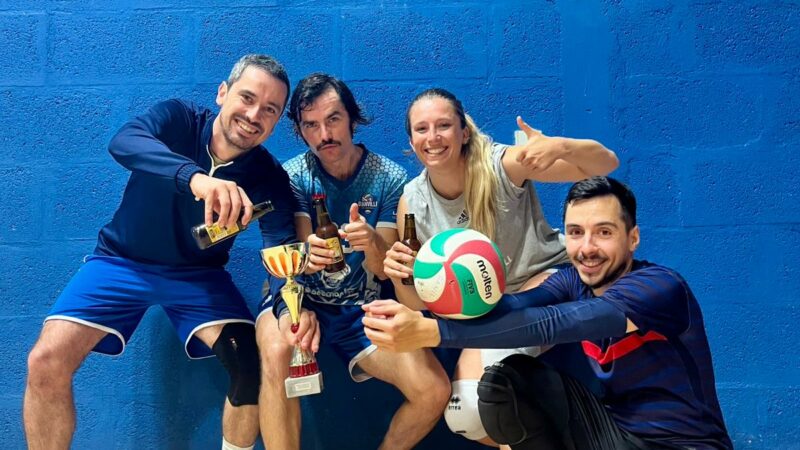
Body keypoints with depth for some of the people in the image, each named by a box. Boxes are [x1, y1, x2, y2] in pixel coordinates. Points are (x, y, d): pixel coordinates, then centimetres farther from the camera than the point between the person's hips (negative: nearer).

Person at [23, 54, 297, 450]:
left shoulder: (269, 177, -12)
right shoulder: (178, 119, -16)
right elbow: (123, 142, -37)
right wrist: (195, 177, -57)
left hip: (199, 275, 1)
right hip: (122, 262, 0)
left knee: (253, 365, -19)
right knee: (46, 362, -19)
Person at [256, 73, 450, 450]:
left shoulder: (390, 178, -6)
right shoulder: (293, 176, -7)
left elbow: (382, 269, -10)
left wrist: (371, 243, -35)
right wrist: (308, 255, -43)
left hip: (362, 309, 1)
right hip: (299, 298, -1)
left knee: (434, 392, -16)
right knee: (277, 352, -36)